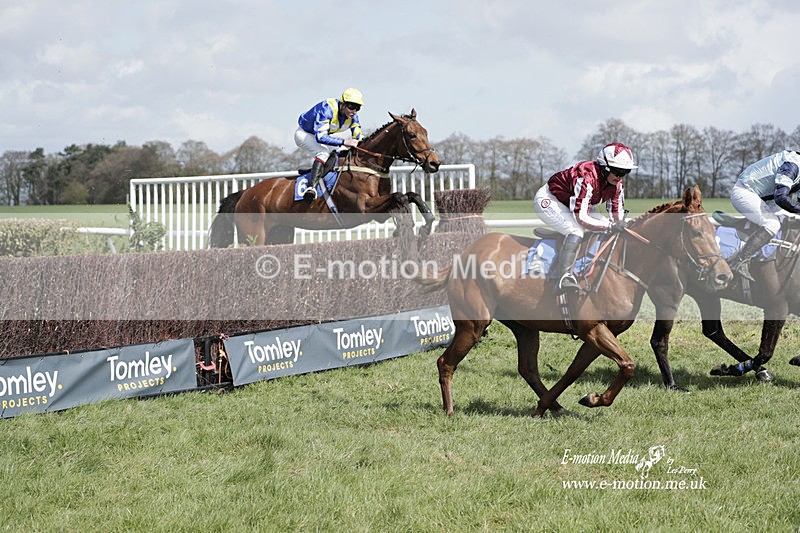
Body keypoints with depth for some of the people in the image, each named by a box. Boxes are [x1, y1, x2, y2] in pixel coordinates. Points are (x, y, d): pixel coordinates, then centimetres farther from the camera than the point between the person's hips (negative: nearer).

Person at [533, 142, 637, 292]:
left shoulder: (616, 184, -9)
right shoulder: (587, 177, -36)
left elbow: (617, 217, -4)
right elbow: (581, 218, -37)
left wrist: (622, 226, -26)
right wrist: (610, 226, -39)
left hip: (568, 206, 9)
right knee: (576, 231, -31)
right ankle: (564, 277, -31)